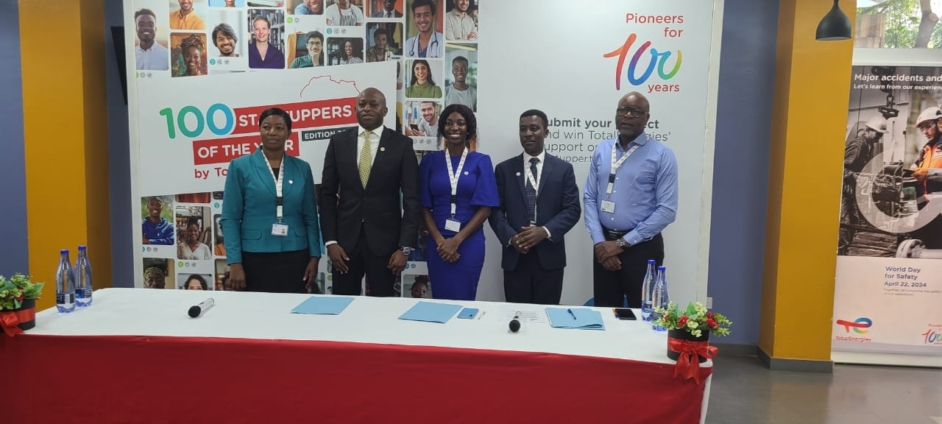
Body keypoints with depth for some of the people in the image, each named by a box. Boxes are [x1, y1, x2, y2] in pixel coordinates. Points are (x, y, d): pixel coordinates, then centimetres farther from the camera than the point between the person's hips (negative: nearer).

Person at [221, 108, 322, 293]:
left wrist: (314, 256, 1)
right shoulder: (240, 166, -1)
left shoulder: (302, 168, 6)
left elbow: (310, 216, 8)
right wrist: (234, 262, -9)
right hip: (255, 258, -2)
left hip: (295, 257, 2)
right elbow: (230, 218, -2)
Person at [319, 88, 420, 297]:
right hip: (345, 238, 2)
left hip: (384, 240, -2)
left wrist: (405, 247, -10)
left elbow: (411, 199, -5)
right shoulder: (338, 141, 4)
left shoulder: (402, 144, -2)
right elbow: (327, 194, 4)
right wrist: (330, 240, -3)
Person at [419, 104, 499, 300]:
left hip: (469, 243, -1)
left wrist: (457, 240, -11)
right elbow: (425, 207, 3)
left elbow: (486, 208, -5)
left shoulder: (481, 161, 0)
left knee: (463, 300, 4)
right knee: (440, 299, 8)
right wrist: (440, 240, -10)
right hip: (438, 243, 2)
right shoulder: (430, 161, 4)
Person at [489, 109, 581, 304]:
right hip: (515, 257, 1)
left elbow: (572, 209, 0)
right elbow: (495, 210, 4)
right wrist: (510, 237, -13)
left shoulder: (563, 168, 6)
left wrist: (546, 231, -15)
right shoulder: (504, 169, 8)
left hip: (550, 257, 0)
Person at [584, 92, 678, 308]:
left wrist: (622, 243, -12)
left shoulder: (662, 155, -6)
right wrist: (599, 242, -7)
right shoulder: (601, 150, 6)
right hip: (605, 245, 4)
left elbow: (667, 210, -11)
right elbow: (590, 199, 5)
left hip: (642, 247, -3)